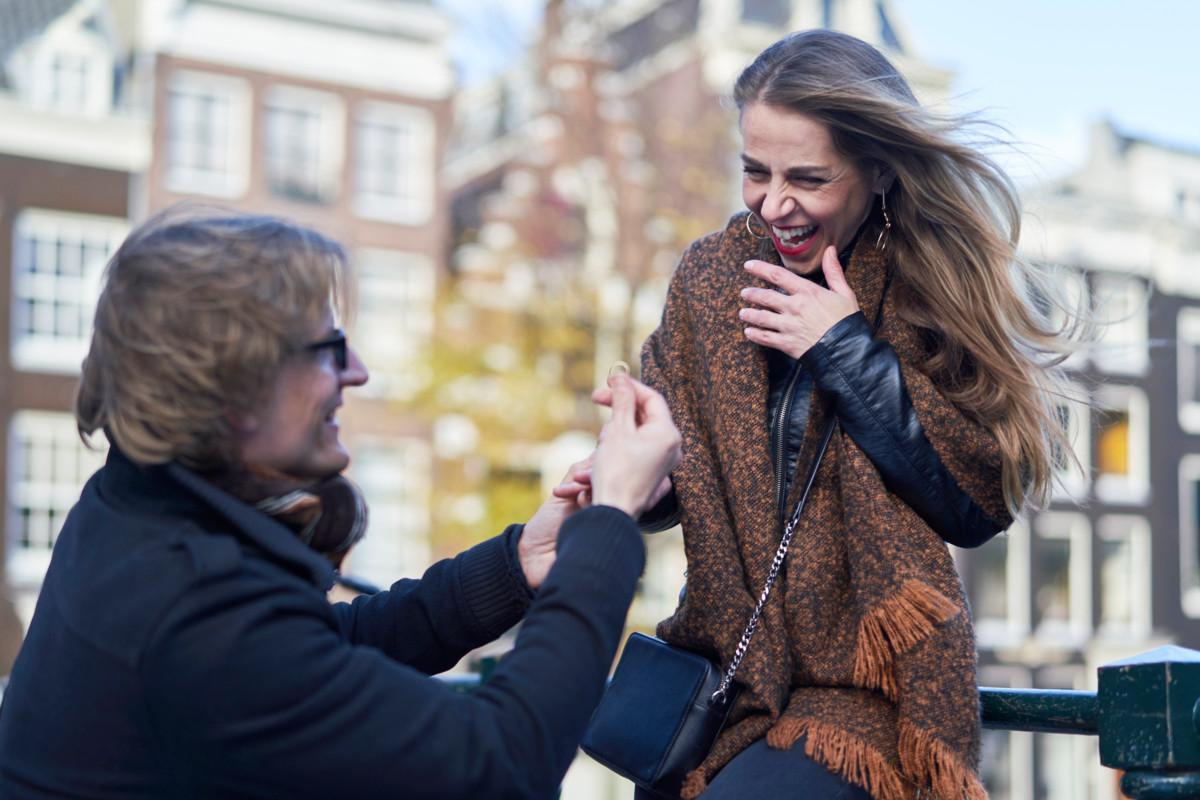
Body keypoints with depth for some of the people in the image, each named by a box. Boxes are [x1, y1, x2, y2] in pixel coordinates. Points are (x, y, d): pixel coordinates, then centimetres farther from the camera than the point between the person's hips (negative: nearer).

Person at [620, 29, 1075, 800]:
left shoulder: (941, 283, -5)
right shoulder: (712, 273, 4)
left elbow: (984, 503, -10)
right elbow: (670, 468, 7)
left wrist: (852, 353, -16)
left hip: (866, 686, -3)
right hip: (725, 663, 4)